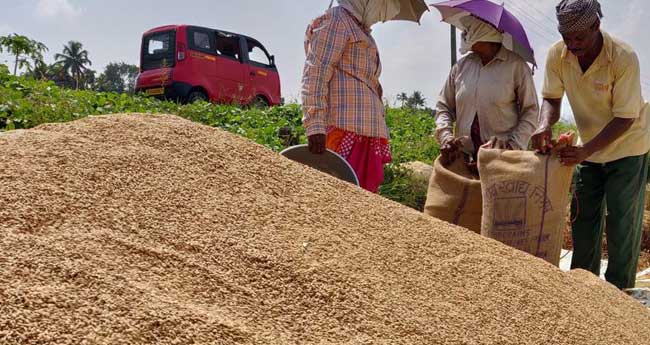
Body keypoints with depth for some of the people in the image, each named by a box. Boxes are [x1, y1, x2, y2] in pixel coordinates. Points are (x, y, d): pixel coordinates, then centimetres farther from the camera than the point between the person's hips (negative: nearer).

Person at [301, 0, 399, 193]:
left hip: (369, 133, 10)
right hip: (345, 128, -10)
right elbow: (315, 73, -12)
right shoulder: (336, 19, 1)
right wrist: (315, 125, -22)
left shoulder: (363, 33, 30)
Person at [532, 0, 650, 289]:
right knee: (583, 217, 10)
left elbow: (624, 119, -26)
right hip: (588, 148, 5)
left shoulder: (623, 58, -28)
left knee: (622, 223, -3)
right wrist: (545, 125, -30)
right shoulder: (557, 55, -16)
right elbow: (551, 99, -7)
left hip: (627, 147, -5)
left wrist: (586, 151, -35)